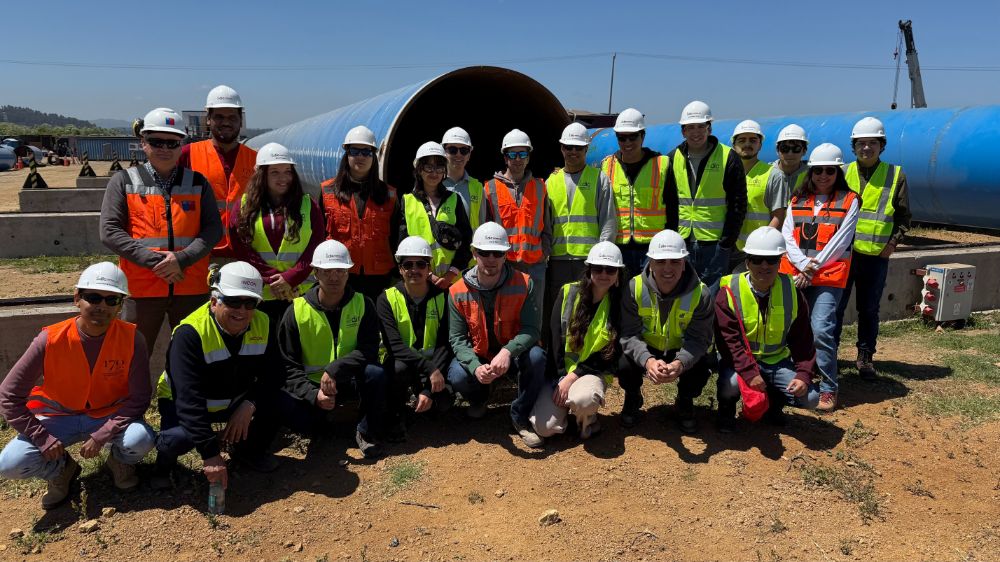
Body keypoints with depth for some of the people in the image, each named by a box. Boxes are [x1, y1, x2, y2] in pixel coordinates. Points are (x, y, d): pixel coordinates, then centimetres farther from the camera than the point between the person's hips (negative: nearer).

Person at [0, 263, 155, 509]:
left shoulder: (131, 339, -20)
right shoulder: (50, 340, -19)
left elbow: (138, 398, -15)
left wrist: (101, 436, -23)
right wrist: (42, 438, -17)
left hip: (110, 416, -1)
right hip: (58, 417, 1)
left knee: (141, 439, -31)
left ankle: (119, 461, 8)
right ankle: (61, 469, 14)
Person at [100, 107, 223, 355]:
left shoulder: (198, 183, 8)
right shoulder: (124, 181, 4)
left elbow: (213, 228, 0)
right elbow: (109, 232, -4)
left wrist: (182, 259, -16)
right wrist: (153, 260, -15)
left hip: (191, 288, 1)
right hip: (142, 288, -1)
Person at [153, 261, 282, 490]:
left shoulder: (262, 325, -14)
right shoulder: (189, 333, -30)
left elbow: (272, 374, -11)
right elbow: (189, 400, -36)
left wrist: (250, 405, -32)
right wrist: (210, 454, -41)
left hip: (235, 401, 5)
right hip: (182, 402, -4)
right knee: (180, 436, -36)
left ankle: (248, 450, 10)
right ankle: (165, 457, 4)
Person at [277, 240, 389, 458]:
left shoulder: (362, 304, -5)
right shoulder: (297, 311, -7)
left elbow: (368, 351, -14)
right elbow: (289, 366, -8)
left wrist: (334, 370, -30)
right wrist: (314, 395, -25)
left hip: (349, 380, 0)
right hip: (311, 385, 0)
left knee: (375, 373, -32)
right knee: (285, 406, -30)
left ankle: (367, 432, -7)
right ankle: (322, 424, 6)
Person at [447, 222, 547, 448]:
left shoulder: (524, 284, -13)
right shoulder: (458, 292, -11)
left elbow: (531, 329, -18)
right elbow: (457, 338, -11)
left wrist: (507, 352, -38)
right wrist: (476, 367, -31)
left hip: (513, 354, -1)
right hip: (477, 357, 1)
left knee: (536, 357, -33)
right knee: (457, 377, -29)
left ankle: (521, 416, -8)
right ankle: (479, 398, 13)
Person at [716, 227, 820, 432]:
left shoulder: (792, 293, -4)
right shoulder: (729, 292, -15)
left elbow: (803, 340, -1)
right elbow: (729, 342, -20)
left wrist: (804, 374, -14)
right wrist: (750, 374, -31)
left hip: (777, 361, 4)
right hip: (740, 361, -3)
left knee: (810, 397, -13)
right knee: (731, 383, -35)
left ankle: (772, 402, 21)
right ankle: (727, 408, 4)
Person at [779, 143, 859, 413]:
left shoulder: (849, 201, 6)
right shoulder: (797, 200, 15)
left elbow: (840, 241, -3)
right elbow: (787, 235, 5)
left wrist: (814, 268, -10)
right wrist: (803, 264, -10)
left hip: (828, 276, -3)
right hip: (794, 274, 4)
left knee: (821, 329, -14)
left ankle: (828, 390, -2)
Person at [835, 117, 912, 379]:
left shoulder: (895, 175, 4)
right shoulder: (843, 173, 6)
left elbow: (903, 216, 8)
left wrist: (892, 243, -4)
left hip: (876, 256, 0)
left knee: (869, 310, 8)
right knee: (834, 306, 3)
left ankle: (865, 357, 20)